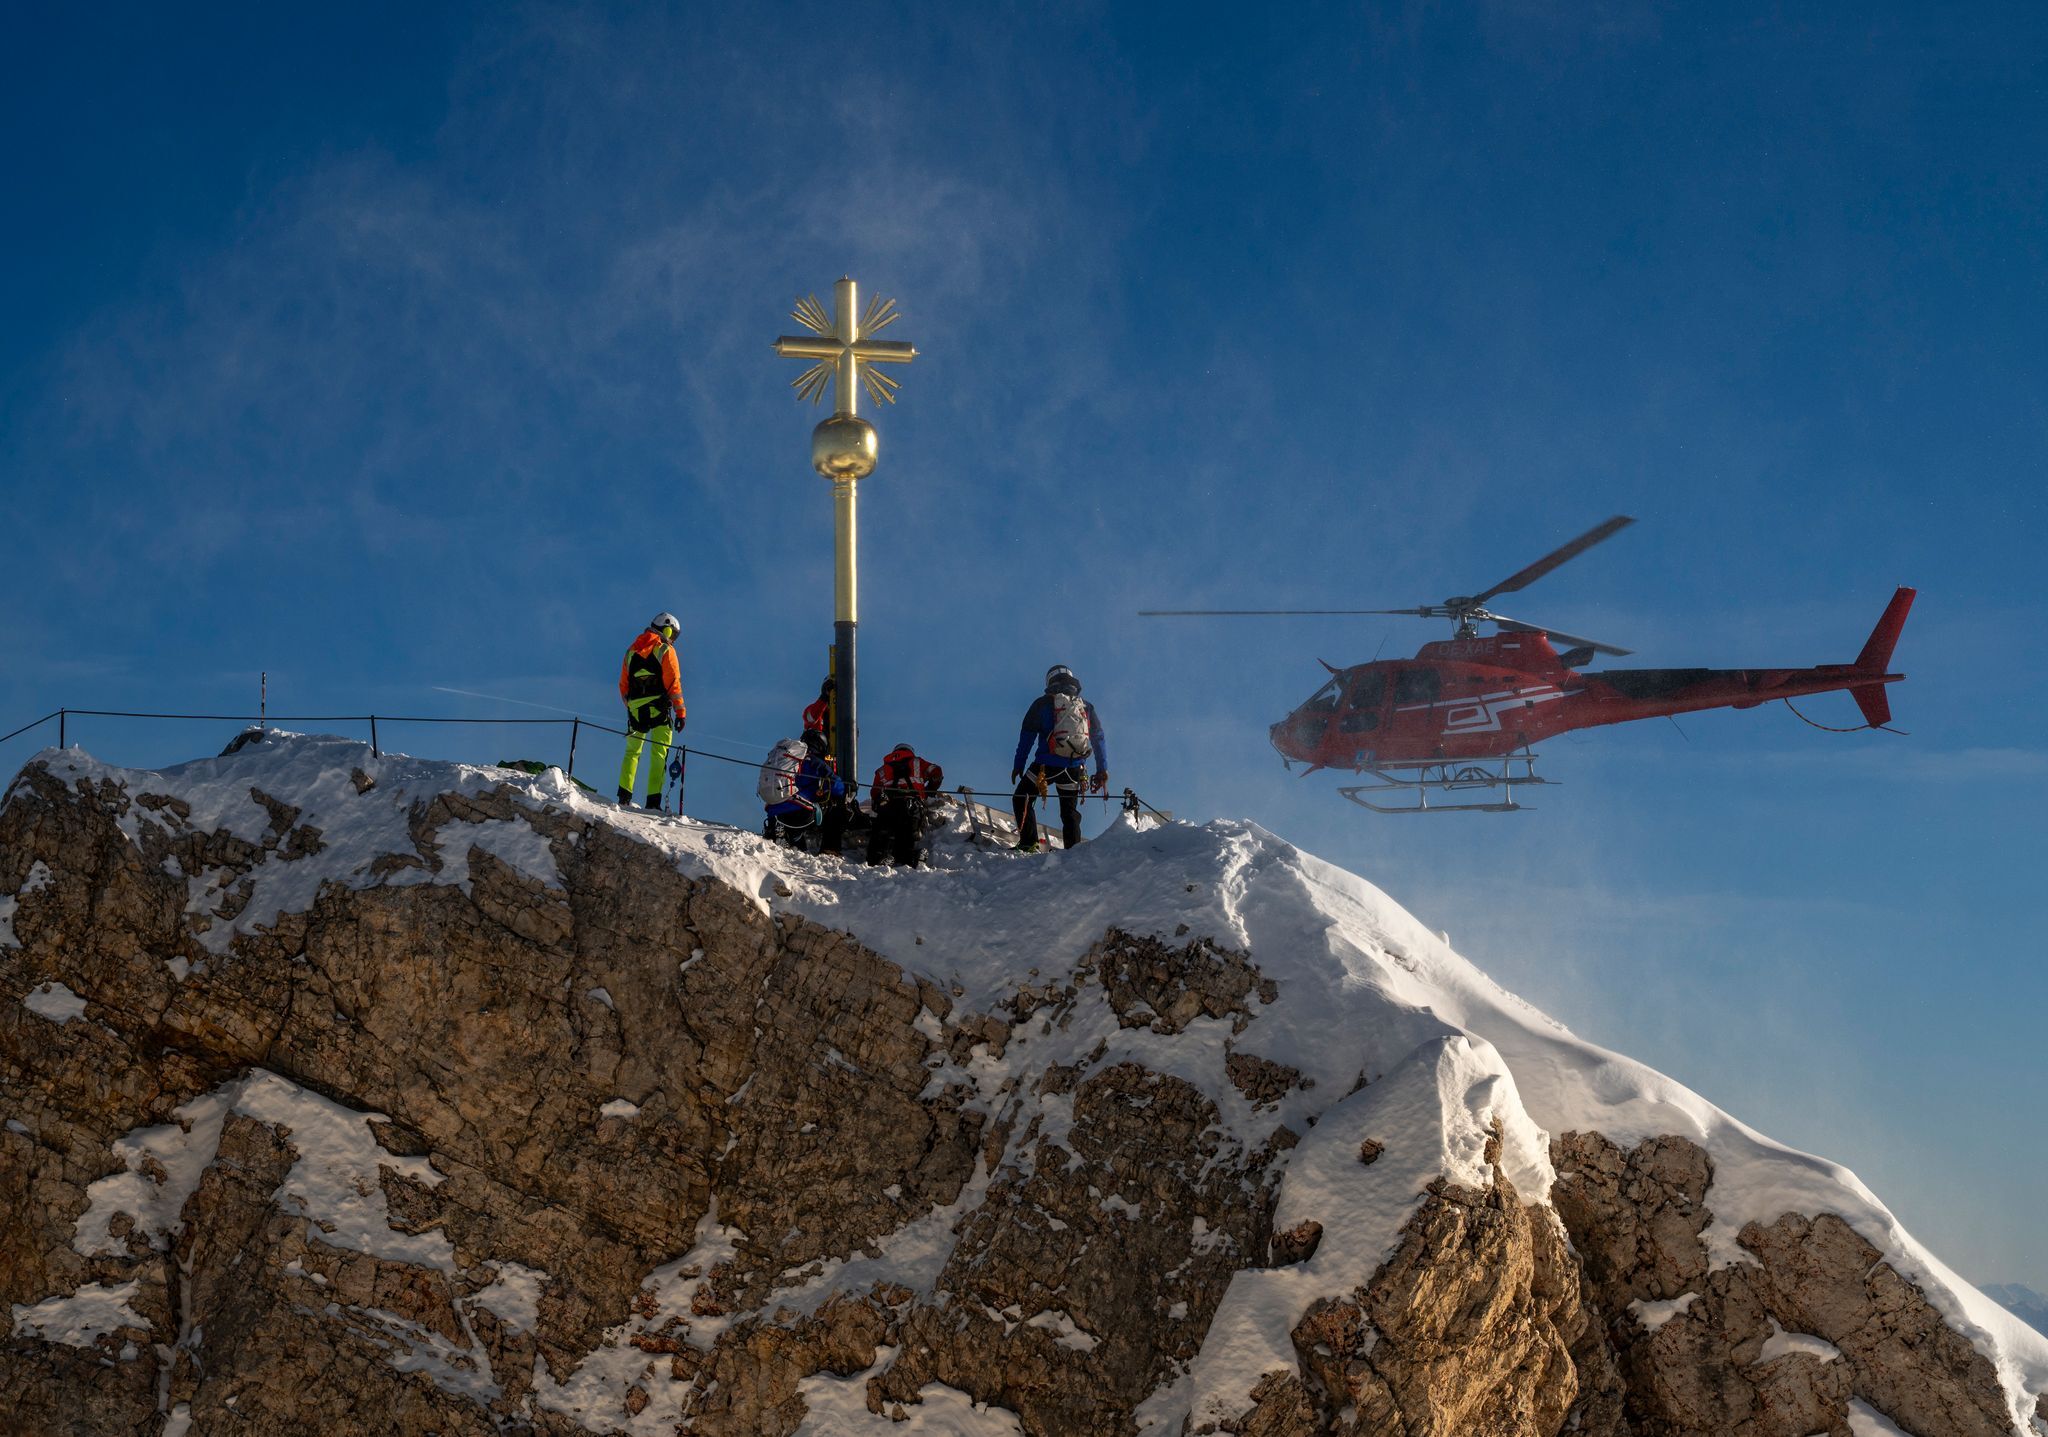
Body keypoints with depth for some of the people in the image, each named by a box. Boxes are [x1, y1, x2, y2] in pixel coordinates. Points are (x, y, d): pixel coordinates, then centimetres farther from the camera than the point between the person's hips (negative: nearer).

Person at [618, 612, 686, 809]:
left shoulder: (632, 650, 17)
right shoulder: (665, 649, 0)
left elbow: (623, 685, 16)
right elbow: (673, 682, -8)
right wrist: (680, 711, -6)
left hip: (635, 709, 5)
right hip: (659, 707, -5)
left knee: (632, 752, 17)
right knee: (658, 754, -4)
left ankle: (624, 795, 7)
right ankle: (653, 800, -13)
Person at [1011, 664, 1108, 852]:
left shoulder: (1043, 703, 4)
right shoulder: (1087, 707, 13)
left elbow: (1027, 736, 1)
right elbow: (1100, 739, 11)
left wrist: (1018, 765, 4)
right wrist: (1102, 769, 12)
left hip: (1046, 765, -3)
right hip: (1074, 769, 3)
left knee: (1022, 799, 10)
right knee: (1070, 811, 15)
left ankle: (1029, 844, -4)